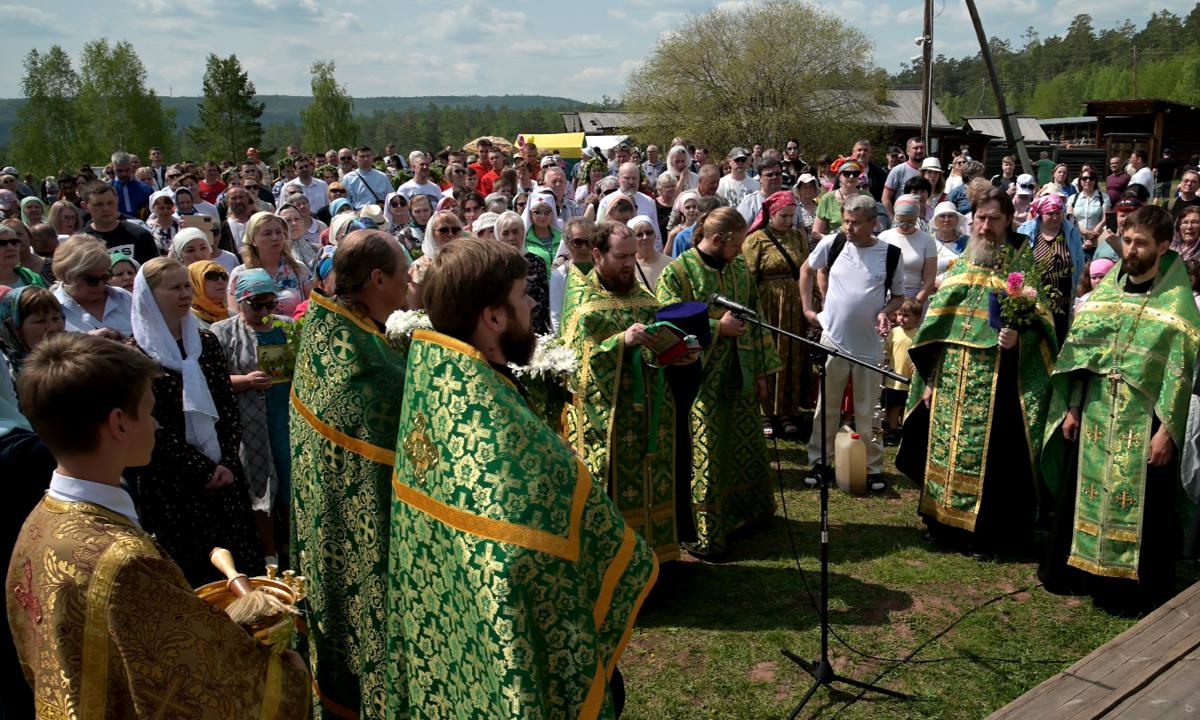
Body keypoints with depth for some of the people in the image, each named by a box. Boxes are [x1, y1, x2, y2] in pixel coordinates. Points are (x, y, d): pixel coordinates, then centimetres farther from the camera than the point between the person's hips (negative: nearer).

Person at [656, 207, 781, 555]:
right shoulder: (677, 272, -10)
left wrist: (761, 371, 11)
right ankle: (704, 533, 12)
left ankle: (747, 509, 37)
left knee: (745, 446, 16)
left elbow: (755, 320, 13)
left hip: (739, 377, 6)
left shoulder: (739, 268, 8)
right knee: (706, 456, 0)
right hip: (702, 380, -6)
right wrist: (717, 327, -17)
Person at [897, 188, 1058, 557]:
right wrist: (930, 378, 7)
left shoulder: (1022, 267, -1)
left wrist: (1019, 337, -27)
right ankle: (944, 521, 24)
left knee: (988, 455, 1)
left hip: (996, 384, -4)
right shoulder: (960, 267, 11)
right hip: (951, 381, 4)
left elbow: (1040, 323, -5)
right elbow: (935, 326, 11)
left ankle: (985, 533, 14)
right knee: (946, 452, 9)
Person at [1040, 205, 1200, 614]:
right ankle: (1080, 570, 31)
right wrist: (1071, 407, 5)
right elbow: (1077, 350, 8)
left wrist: (1167, 429, -15)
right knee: (1084, 494, 14)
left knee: (1140, 507, 5)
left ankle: (1136, 587, 20)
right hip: (1095, 417, 5)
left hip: (1143, 423, -4)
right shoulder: (1106, 288, 6)